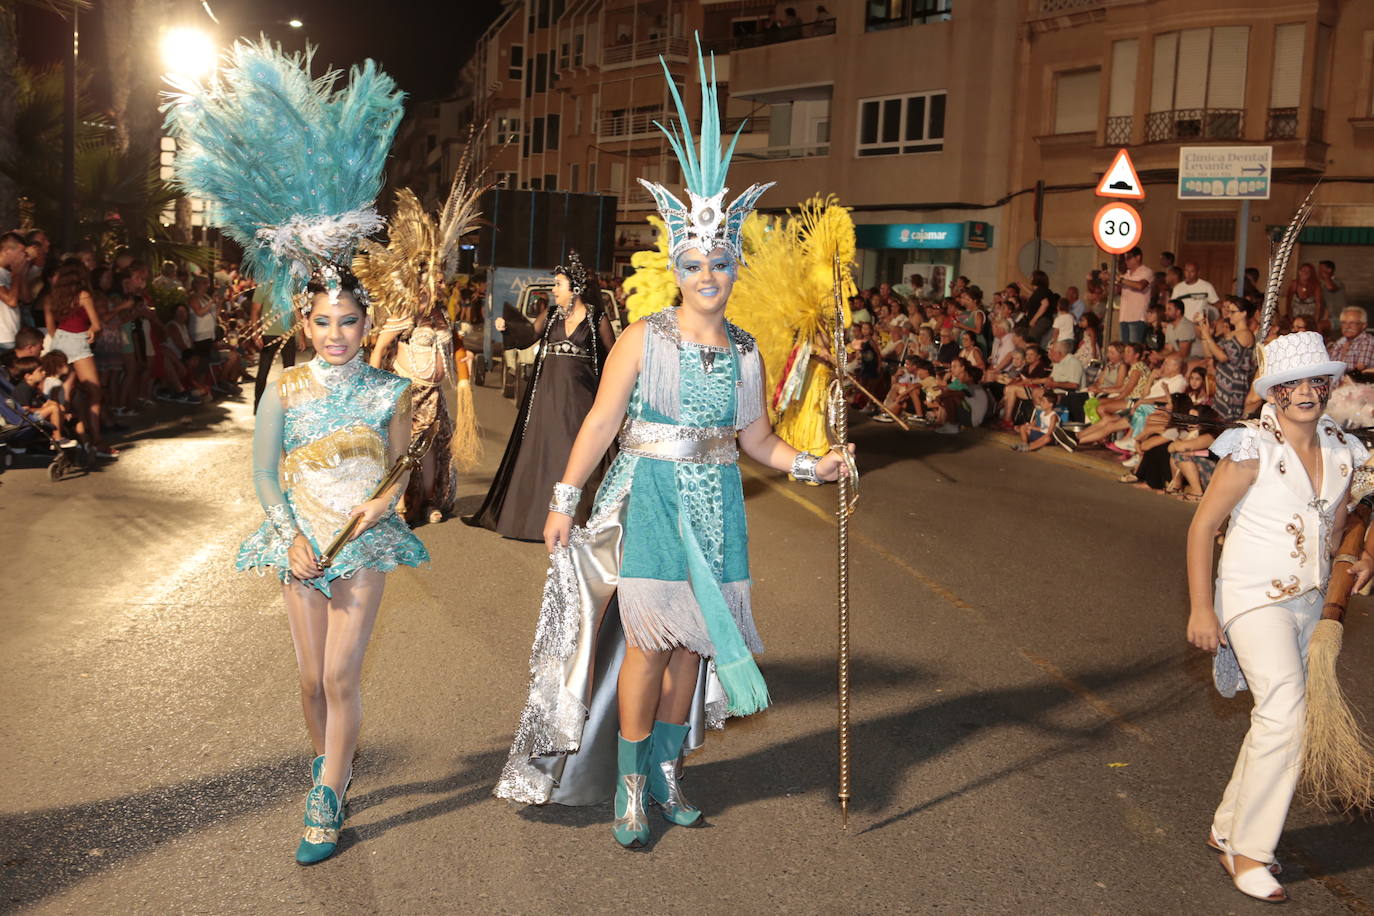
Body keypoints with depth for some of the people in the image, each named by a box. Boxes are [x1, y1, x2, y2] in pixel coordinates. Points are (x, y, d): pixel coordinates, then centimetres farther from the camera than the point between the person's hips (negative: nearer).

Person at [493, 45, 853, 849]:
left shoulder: (746, 353, 5)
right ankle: (629, 784, 9)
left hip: (716, 505, 4)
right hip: (650, 498, -4)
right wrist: (564, 500, -9)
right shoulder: (644, 340, -6)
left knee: (692, 641, 9)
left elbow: (757, 438, 10)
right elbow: (601, 423, -7)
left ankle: (667, 770, 25)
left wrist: (813, 464, -4)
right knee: (647, 639, -6)